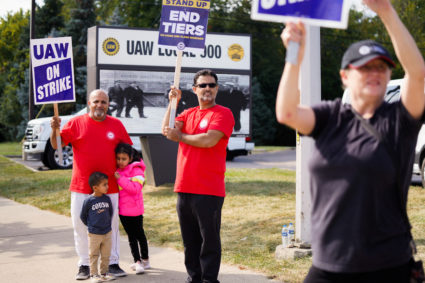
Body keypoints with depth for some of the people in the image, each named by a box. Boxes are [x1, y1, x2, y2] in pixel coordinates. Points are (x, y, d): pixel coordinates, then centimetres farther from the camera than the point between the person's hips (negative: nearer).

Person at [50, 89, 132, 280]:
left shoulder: (116, 124, 6)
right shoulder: (76, 123, 1)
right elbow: (56, 145, -5)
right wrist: (54, 129, -24)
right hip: (81, 186, -1)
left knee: (111, 226, 7)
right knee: (80, 226, 4)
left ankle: (113, 263, 18)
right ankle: (83, 265, 15)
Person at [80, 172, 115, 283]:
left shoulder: (107, 199, -2)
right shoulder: (88, 201, -14)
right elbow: (83, 216, -2)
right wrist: (90, 226, 5)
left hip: (107, 233, 4)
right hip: (94, 234, -4)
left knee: (106, 255, 11)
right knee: (94, 255, 4)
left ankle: (104, 272, 23)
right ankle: (93, 274, 11)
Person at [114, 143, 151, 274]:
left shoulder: (136, 170, -12)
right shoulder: (116, 170, 9)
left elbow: (135, 188, -23)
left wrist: (120, 179, -25)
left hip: (134, 209, -6)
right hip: (122, 210, 6)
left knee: (139, 234, 5)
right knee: (131, 236, 9)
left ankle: (145, 260, 12)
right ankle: (137, 261, 12)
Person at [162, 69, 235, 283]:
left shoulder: (223, 113, -3)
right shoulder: (188, 114, 17)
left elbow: (209, 140, -18)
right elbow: (167, 130, 1)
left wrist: (180, 137, -4)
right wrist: (173, 102, -2)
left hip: (209, 190, -6)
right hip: (184, 187, 6)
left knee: (209, 238, -2)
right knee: (189, 239, 12)